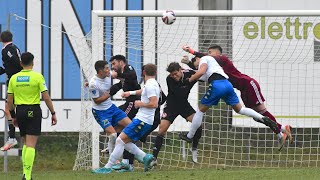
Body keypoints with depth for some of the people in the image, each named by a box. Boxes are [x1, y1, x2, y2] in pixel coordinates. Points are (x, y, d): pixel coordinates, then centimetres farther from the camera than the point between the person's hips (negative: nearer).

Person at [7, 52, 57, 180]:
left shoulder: (14, 78, 4)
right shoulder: (37, 77, -7)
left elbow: (10, 101, 7)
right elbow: (46, 98, -8)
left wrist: (13, 115, 19)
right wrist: (53, 113, 0)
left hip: (20, 111, 4)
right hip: (34, 111, -4)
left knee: (26, 143, 17)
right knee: (31, 144, -5)